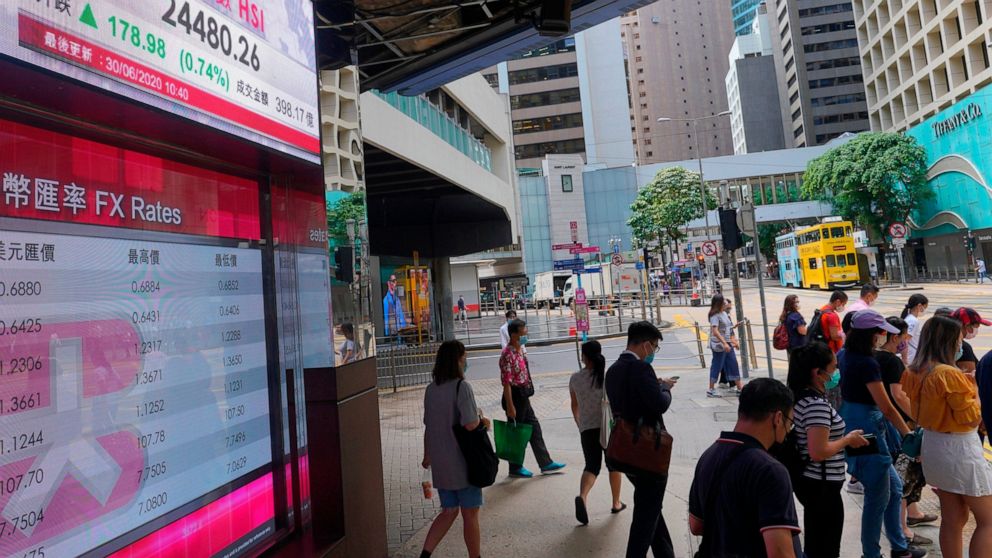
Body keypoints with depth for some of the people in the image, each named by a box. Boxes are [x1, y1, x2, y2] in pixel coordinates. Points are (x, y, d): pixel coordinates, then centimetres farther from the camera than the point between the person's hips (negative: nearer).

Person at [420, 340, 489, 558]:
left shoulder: (431, 389, 4)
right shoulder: (462, 387, -17)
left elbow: (428, 426, 10)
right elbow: (470, 424, -25)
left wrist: (427, 456, 21)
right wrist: (481, 419, -3)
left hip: (440, 463, 6)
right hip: (463, 462, -6)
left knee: (449, 511, 19)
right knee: (470, 515, 10)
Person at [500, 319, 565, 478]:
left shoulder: (520, 350, 7)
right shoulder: (508, 355, -22)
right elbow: (506, 383, -23)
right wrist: (510, 406, -23)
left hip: (523, 397, 9)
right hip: (515, 397, -9)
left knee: (534, 428, 15)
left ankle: (545, 463, 25)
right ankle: (515, 468, 21)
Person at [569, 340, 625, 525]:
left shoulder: (575, 379, 0)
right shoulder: (608, 376, -7)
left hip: (587, 428, 1)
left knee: (591, 466, 5)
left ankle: (582, 496, -22)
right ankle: (616, 503, 30)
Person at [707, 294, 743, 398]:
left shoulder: (724, 313, 12)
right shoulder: (715, 315, -15)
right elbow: (715, 331, -23)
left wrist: (734, 341, 19)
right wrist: (724, 343, -27)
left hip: (727, 344, 9)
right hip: (719, 344, -9)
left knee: (733, 365, 10)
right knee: (717, 366, -1)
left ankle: (739, 387, 17)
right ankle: (711, 390, 8)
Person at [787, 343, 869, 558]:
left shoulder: (802, 396, 4)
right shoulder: (817, 404, -25)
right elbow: (818, 452, -27)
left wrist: (842, 436, 14)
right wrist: (848, 439, -13)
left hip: (809, 480, 9)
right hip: (821, 485, -9)